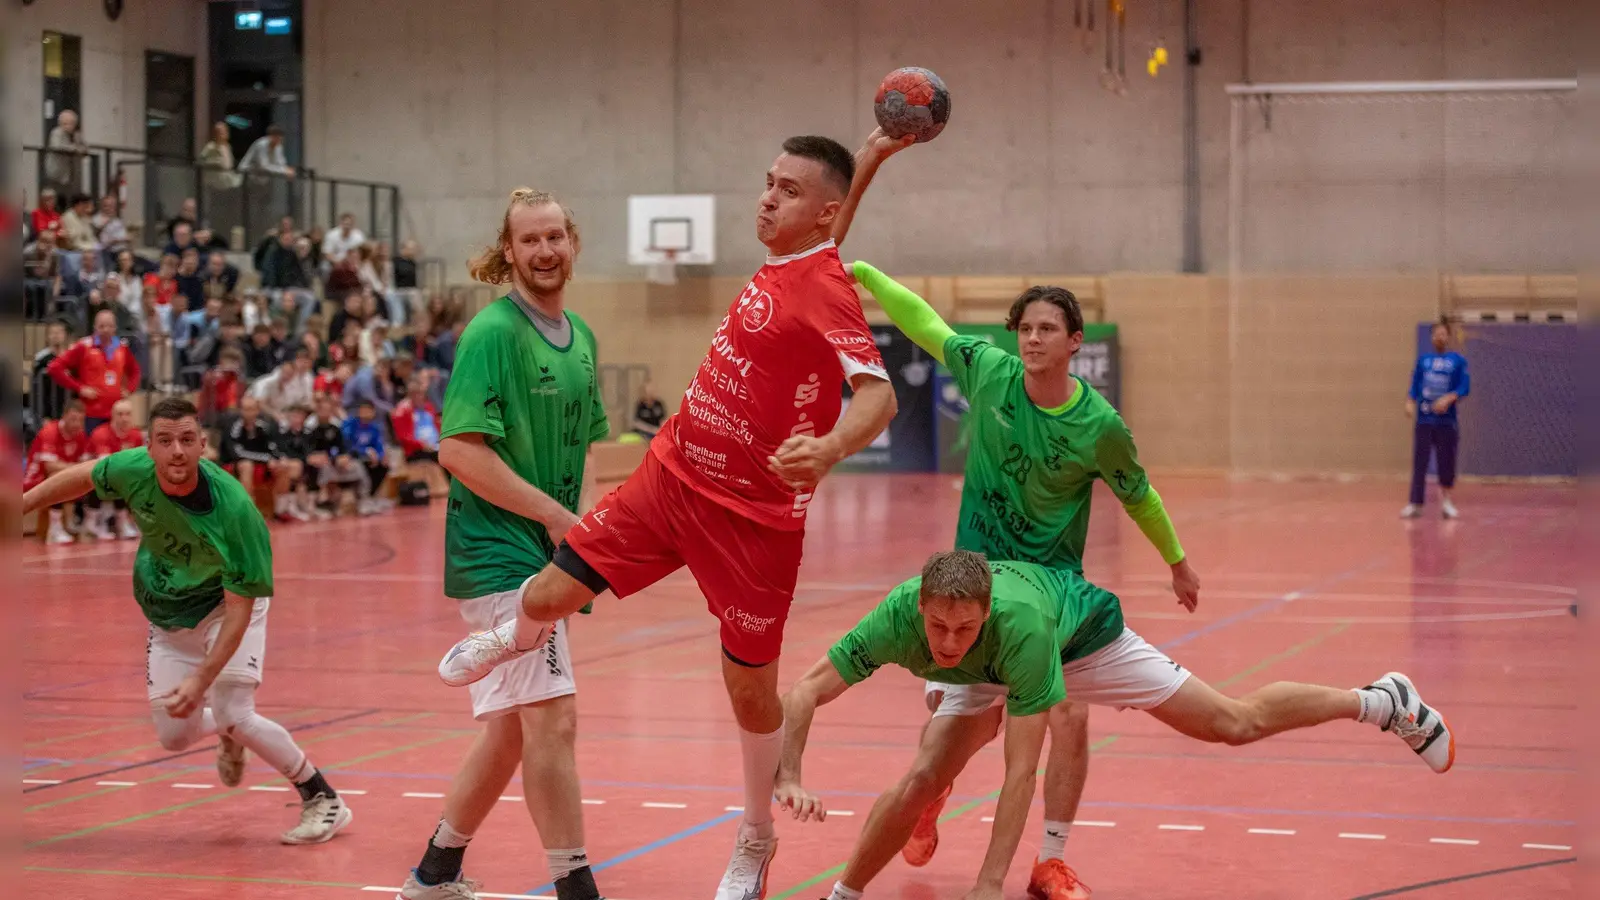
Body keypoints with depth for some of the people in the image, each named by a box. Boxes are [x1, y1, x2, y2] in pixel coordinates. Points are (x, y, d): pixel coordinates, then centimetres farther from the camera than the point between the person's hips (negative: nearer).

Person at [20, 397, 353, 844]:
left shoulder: (235, 509, -36)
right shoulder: (134, 470, -24)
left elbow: (239, 607, -32)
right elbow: (83, 476, 0)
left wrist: (202, 679, -38)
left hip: (225, 608, -5)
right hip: (168, 619, 5)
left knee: (234, 714, -21)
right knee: (175, 736, 3)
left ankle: (323, 799, -2)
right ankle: (228, 735, 40)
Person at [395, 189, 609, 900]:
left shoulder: (581, 337, 12)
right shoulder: (493, 331, -12)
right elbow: (459, 449, -19)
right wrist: (552, 513, -16)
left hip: (546, 554, 8)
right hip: (498, 552, -8)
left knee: (512, 726, 14)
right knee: (554, 715, -12)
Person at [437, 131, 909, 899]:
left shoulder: (824, 287, -19)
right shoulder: (773, 270, 3)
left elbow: (878, 394, -35)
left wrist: (827, 447, -50)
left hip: (752, 514, -6)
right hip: (671, 476, 6)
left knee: (751, 688, 7)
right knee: (547, 597, 3)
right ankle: (516, 636, 42)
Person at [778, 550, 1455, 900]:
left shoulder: (1019, 621, -48)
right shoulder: (898, 616, -41)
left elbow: (1022, 768, -44)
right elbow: (805, 691, -33)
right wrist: (789, 777, -51)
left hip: (1080, 630, -3)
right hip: (984, 678, 3)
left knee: (1237, 723, 6)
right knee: (921, 782, -19)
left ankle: (1382, 701, 27)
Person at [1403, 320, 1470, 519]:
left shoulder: (1458, 361, 3)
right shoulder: (1423, 360, 10)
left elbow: (1465, 387, -4)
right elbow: (1414, 386, 10)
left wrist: (1449, 398, -21)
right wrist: (1409, 402, -8)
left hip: (1446, 420, -1)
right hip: (1424, 419, 1)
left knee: (1446, 462, 2)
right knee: (1419, 462, -3)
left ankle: (1445, 500, 20)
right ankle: (1415, 504, -4)